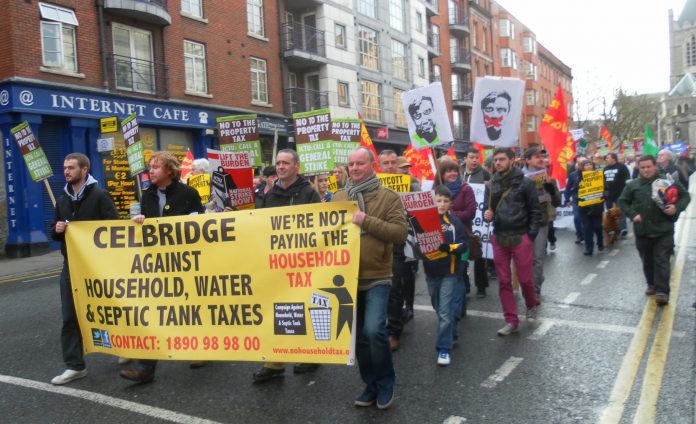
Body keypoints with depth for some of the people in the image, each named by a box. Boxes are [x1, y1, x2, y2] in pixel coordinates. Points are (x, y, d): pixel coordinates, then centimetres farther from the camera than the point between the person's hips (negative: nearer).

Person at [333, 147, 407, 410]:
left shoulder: (388, 197, -4)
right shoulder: (338, 197, 9)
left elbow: (400, 234, -14)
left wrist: (367, 221, -21)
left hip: (377, 278, -4)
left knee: (374, 330, -16)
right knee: (359, 336, 12)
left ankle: (386, 383, 8)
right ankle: (371, 385, 29)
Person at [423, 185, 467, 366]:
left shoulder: (455, 222, -2)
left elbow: (463, 245, -7)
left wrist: (449, 247, -25)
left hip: (449, 272, -3)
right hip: (431, 272, 3)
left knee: (445, 312, -6)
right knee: (439, 309, 18)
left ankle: (444, 349, 1)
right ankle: (451, 335, 40)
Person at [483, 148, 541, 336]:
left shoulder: (525, 183, -4)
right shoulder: (492, 184, 8)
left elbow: (535, 211, -3)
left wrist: (530, 235, -9)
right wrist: (488, 215, -5)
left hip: (520, 238, -4)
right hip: (499, 238, 4)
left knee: (525, 278, 4)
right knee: (504, 281, 6)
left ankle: (531, 306, 34)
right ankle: (511, 320, 17)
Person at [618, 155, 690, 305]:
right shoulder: (633, 185, 2)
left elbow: (685, 196, 6)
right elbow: (622, 201, 12)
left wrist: (677, 207, -13)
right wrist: (632, 214, -3)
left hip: (664, 230, -3)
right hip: (642, 231, 3)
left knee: (662, 261, -4)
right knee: (647, 261, 15)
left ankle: (662, 291, -3)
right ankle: (652, 284, 33)